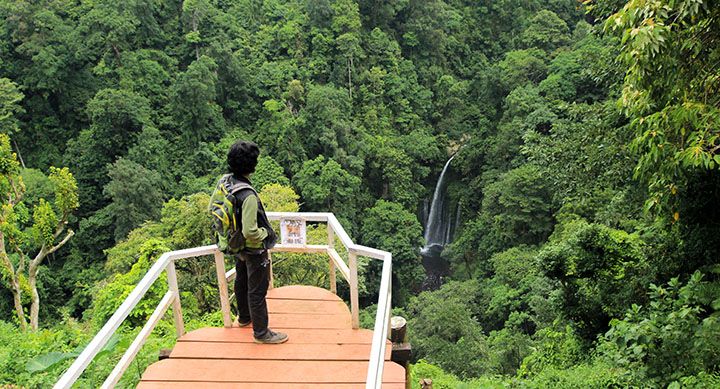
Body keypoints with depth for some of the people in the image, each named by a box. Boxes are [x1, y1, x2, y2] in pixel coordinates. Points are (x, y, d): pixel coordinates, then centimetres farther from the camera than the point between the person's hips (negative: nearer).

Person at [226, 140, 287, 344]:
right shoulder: (248, 195, -34)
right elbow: (250, 232, -35)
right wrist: (266, 232, -15)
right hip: (254, 250, -9)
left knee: (241, 281, 26)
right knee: (257, 291, 7)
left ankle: (244, 317, 48)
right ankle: (261, 333, 22)